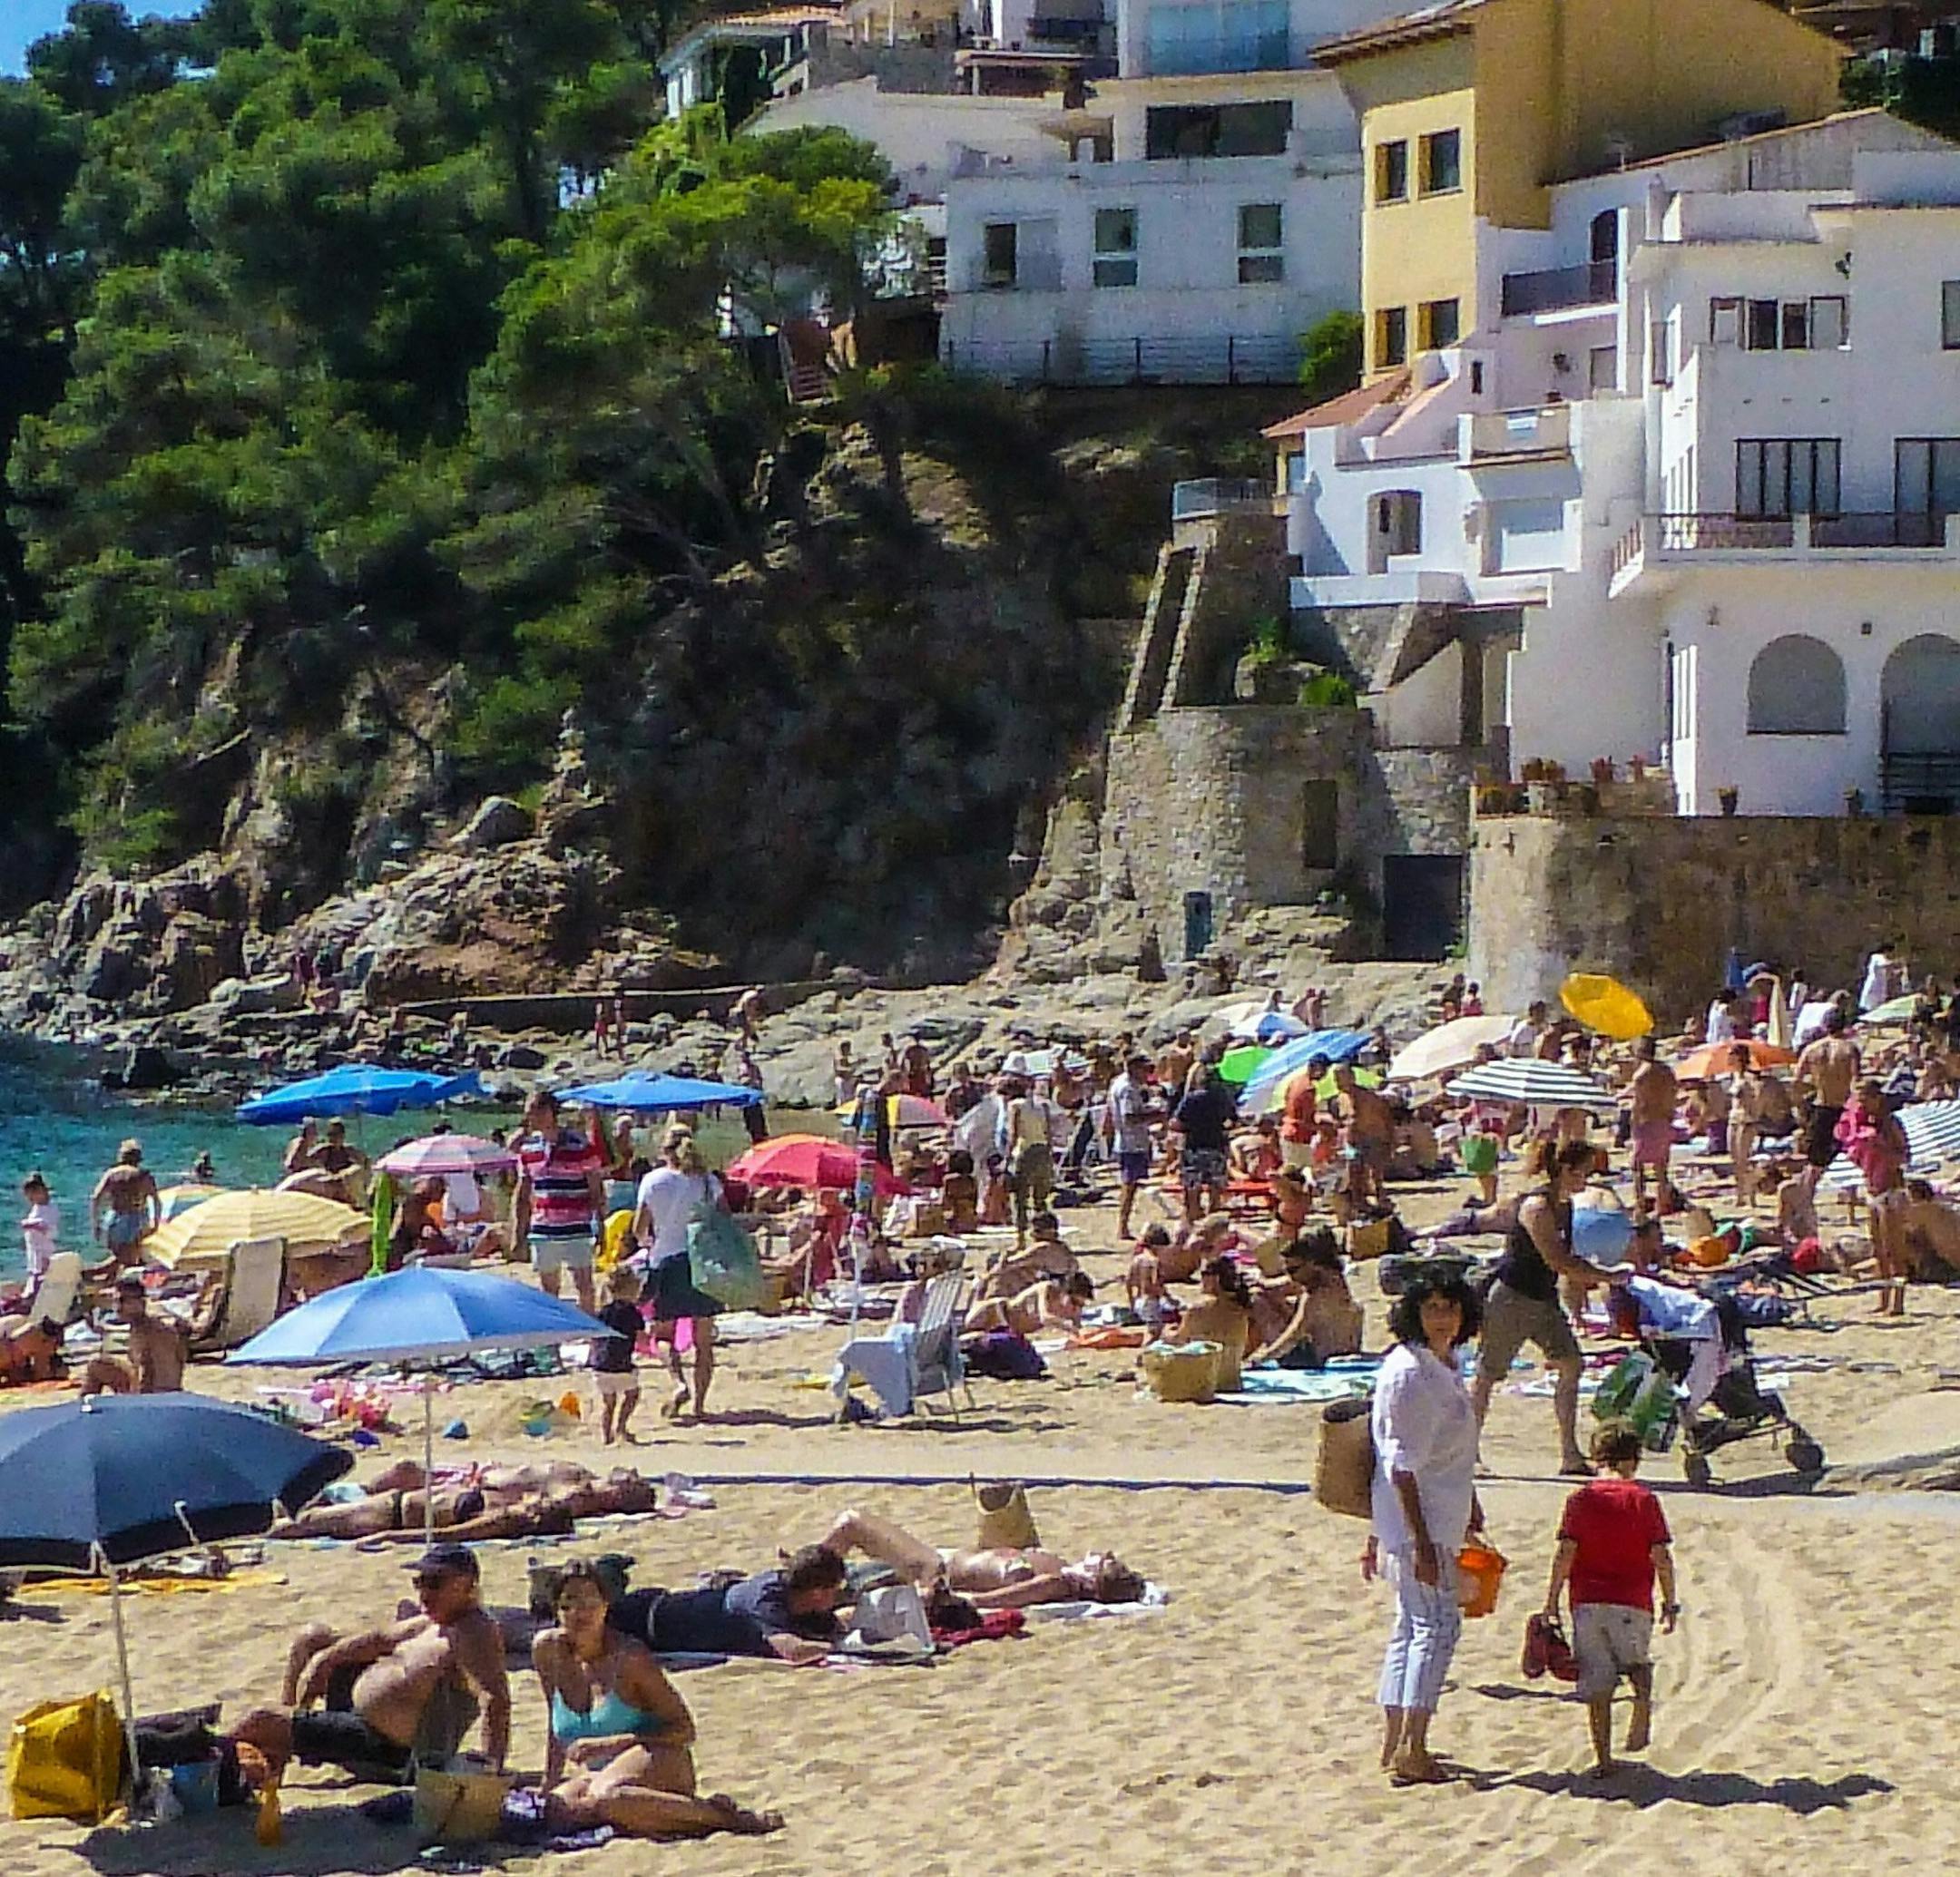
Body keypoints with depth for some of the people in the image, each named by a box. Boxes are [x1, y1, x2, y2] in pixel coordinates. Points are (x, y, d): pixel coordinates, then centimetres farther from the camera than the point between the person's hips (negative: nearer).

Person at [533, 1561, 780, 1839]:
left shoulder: (629, 1657, -10)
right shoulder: (547, 1650, 5)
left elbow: (684, 1730, -7)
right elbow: (555, 1726, 21)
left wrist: (613, 1743, -18)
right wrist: (549, 1788, 17)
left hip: (658, 1763, -5)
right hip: (600, 1774, 5)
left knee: (604, 1795, -41)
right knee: (557, 1812, -31)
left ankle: (725, 1815, -29)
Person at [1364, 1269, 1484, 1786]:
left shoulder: (1443, 1368, 13)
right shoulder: (1408, 1373, -17)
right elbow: (1401, 1464, -21)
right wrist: (1422, 1540, -24)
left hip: (1438, 1520, 10)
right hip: (1415, 1519, -10)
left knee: (1412, 1626, 13)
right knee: (1438, 1623, -12)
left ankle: (1395, 1744, 20)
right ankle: (1411, 1750, -14)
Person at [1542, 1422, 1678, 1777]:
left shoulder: (1581, 1500, 3)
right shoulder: (1644, 1501, 1)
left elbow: (1565, 1553, -5)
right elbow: (1661, 1556, -4)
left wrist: (1552, 1600, 0)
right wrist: (1669, 1602, 3)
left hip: (1588, 1602, 1)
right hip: (1633, 1604, -1)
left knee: (1597, 1683, 7)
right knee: (1635, 1660, 20)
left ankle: (1603, 1757, 5)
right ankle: (1643, 1693, -12)